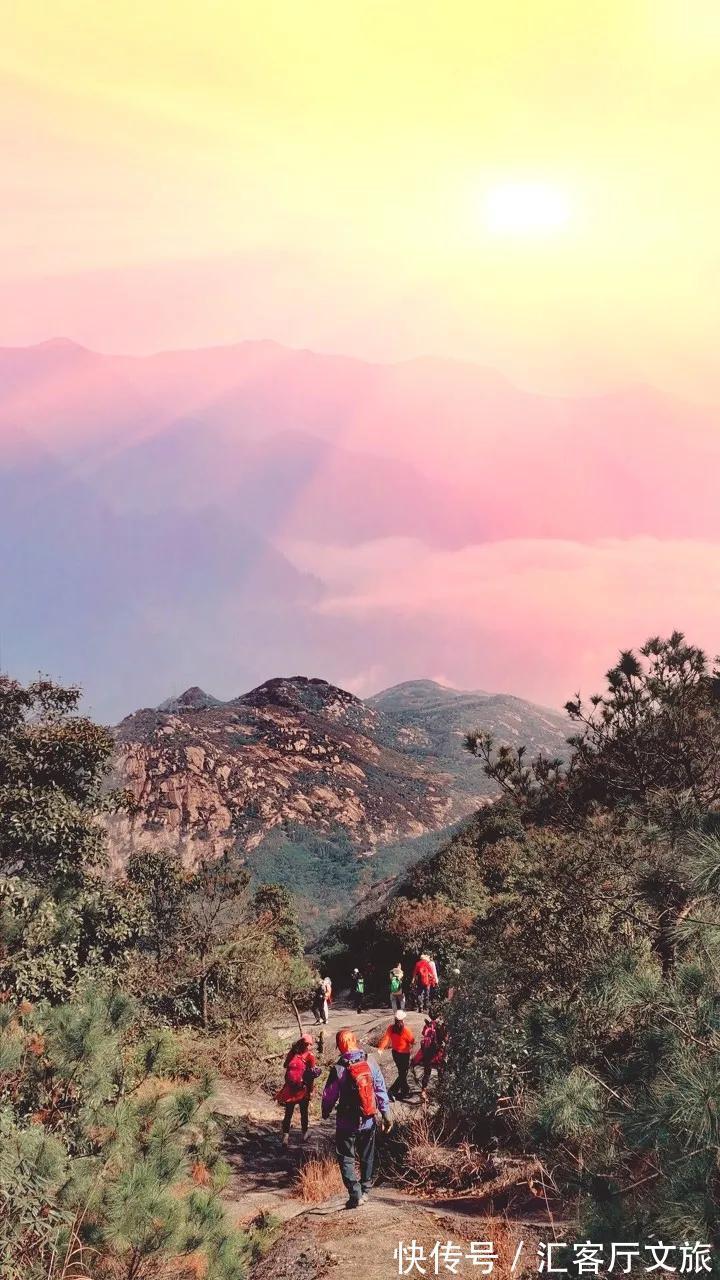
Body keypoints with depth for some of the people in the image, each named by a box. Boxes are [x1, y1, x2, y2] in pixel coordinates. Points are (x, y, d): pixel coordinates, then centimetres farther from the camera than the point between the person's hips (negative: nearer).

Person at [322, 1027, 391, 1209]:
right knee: (367, 1157, 20)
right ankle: (365, 1190, 30)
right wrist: (386, 1115, 6)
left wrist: (325, 1112, 13)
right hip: (369, 1121, 4)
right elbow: (381, 1091, -3)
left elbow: (329, 1095, -6)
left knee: (346, 1158, 8)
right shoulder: (370, 1064, -8)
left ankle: (355, 1194, -1)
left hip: (347, 1123, -4)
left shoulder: (338, 1069, -17)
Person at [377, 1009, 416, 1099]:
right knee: (403, 1074, 6)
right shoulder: (406, 1030, -24)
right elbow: (412, 1041, -10)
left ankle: (405, 1091, 32)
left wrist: (381, 1048, -17)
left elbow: (386, 1038, -19)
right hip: (404, 1054, -6)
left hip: (395, 1053, 6)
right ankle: (392, 1091, -1)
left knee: (402, 1072, 22)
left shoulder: (391, 1027, -11)